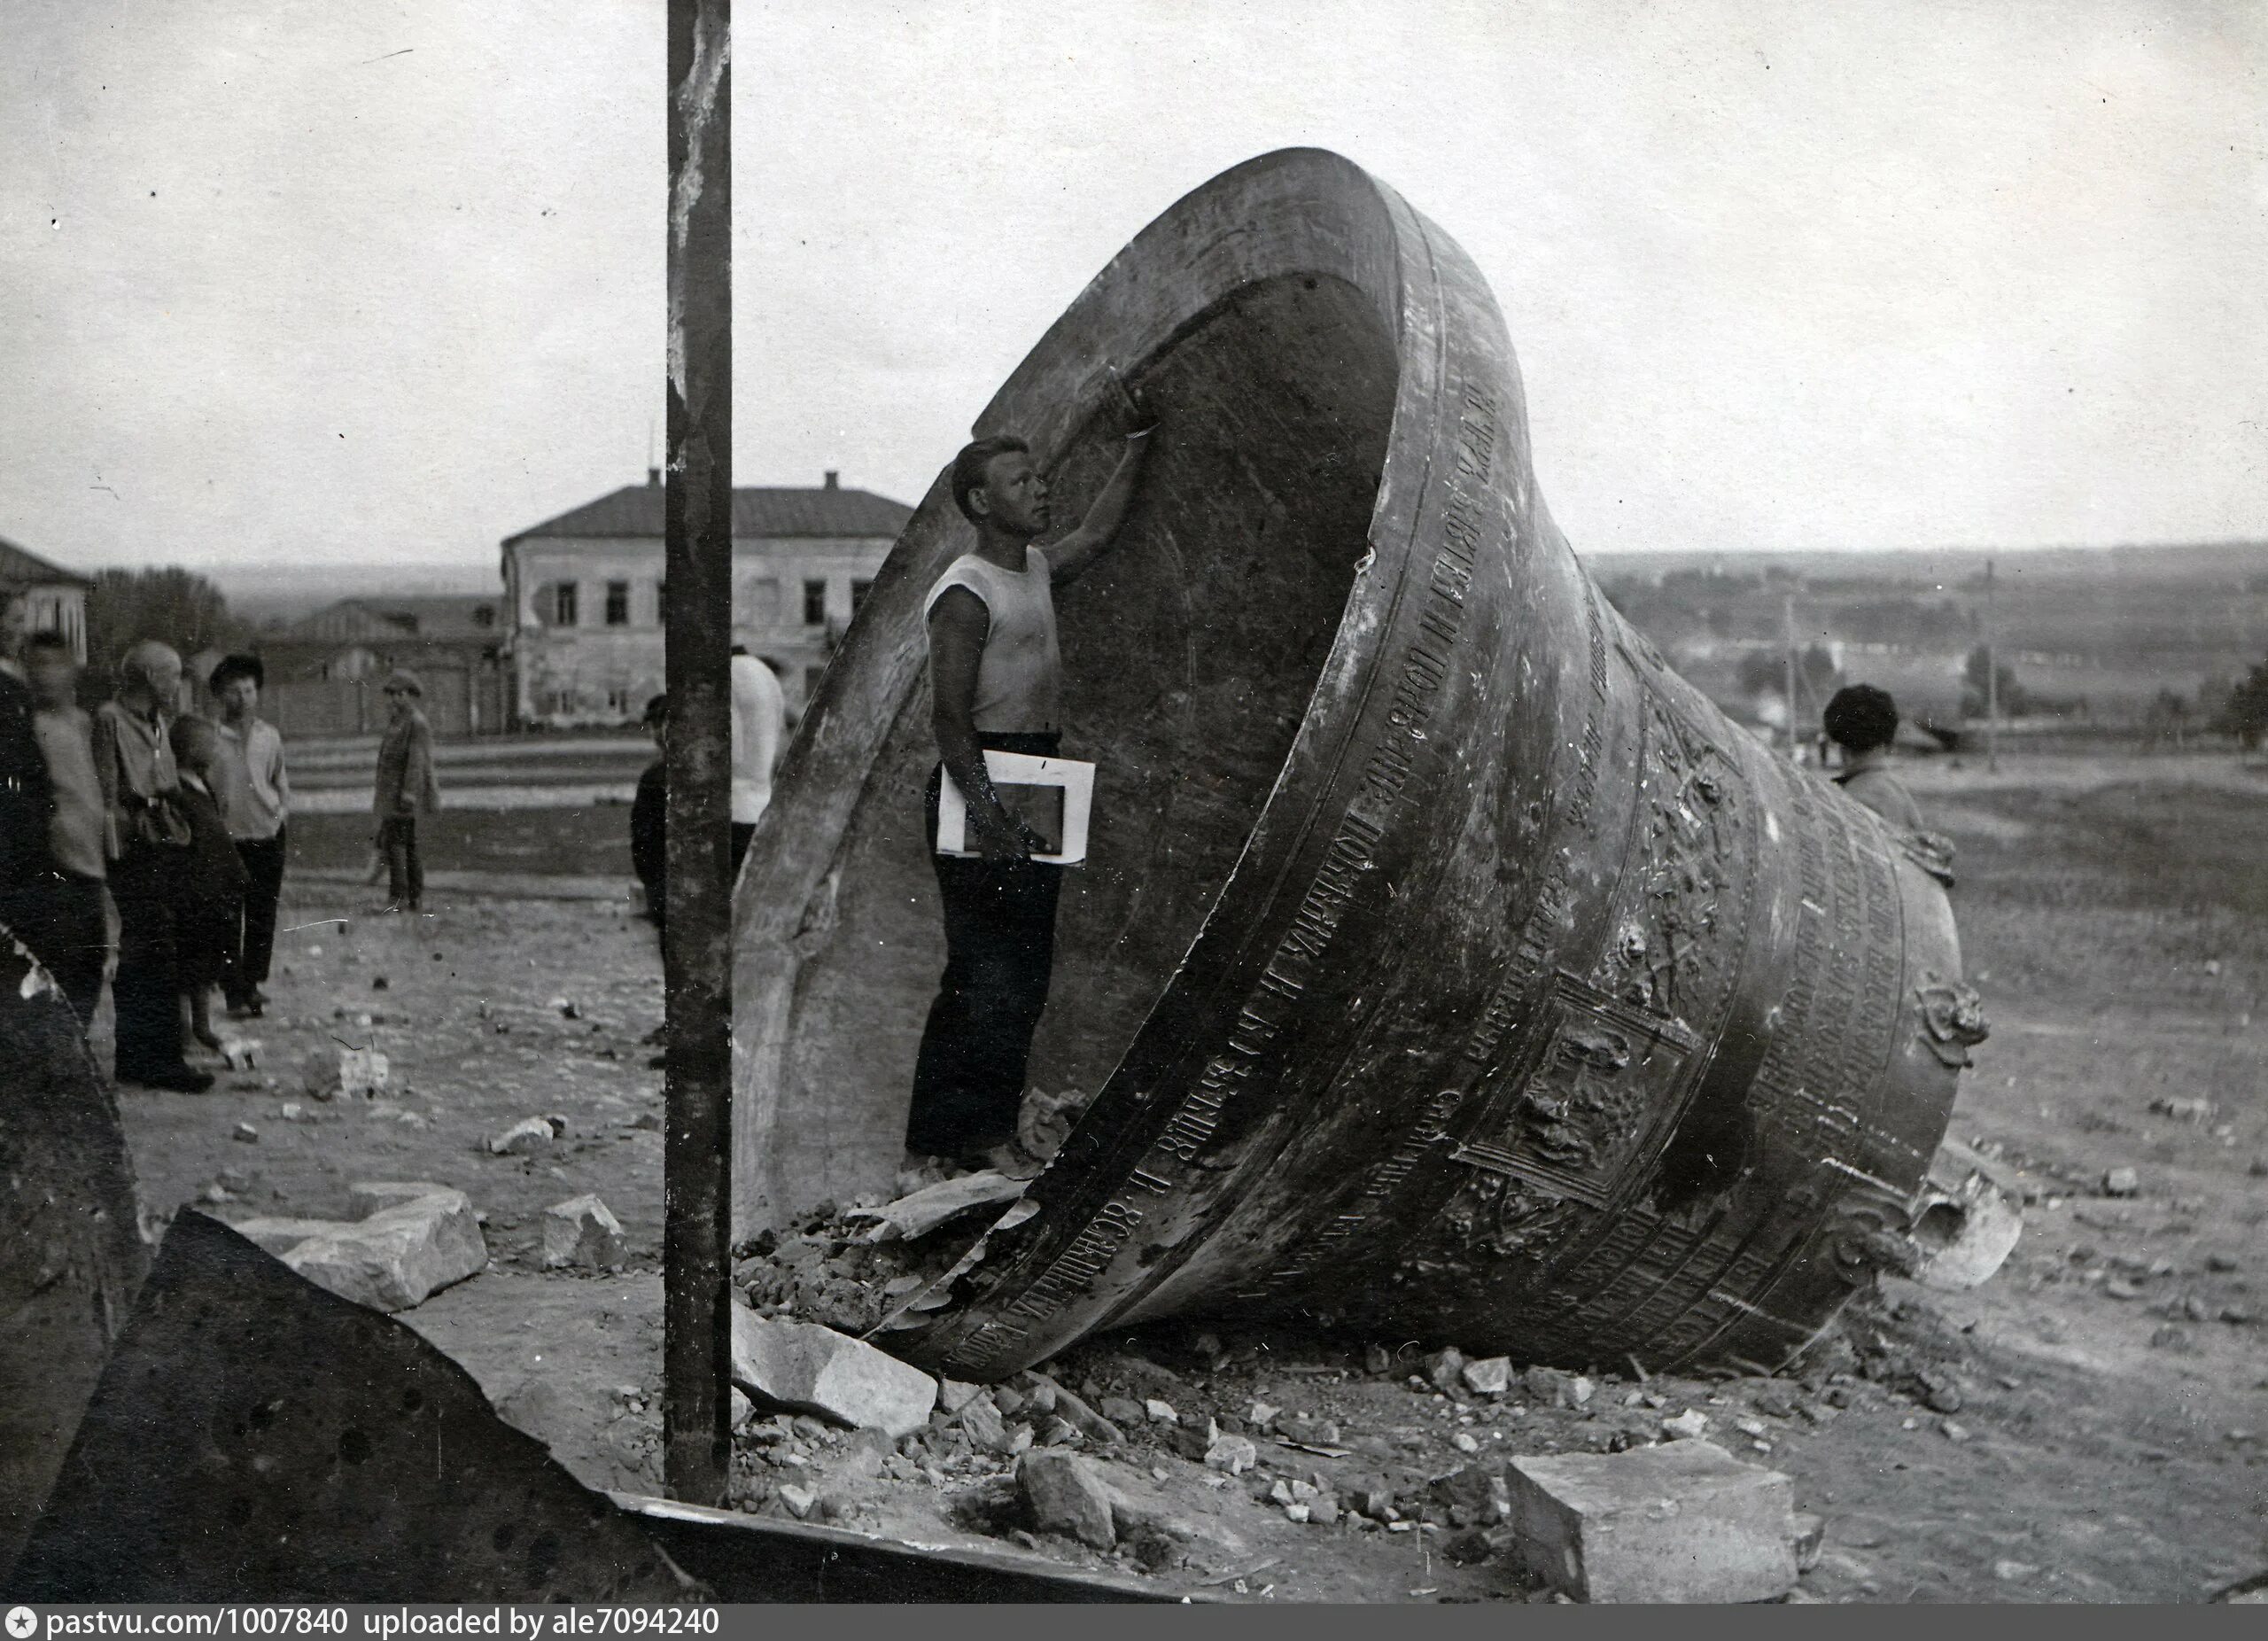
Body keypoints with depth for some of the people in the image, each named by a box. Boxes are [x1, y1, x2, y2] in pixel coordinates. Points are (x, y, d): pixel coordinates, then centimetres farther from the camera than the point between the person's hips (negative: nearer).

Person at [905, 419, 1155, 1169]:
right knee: (991, 968, -9)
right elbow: (951, 717, -17)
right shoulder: (964, 592, -12)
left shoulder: (1037, 570, 14)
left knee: (1024, 967, 10)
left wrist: (1135, 447, 30)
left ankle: (941, 1124, 17)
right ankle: (980, 1129, -2)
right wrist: (984, 810, -27)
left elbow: (1096, 534, 33)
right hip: (982, 780, -9)